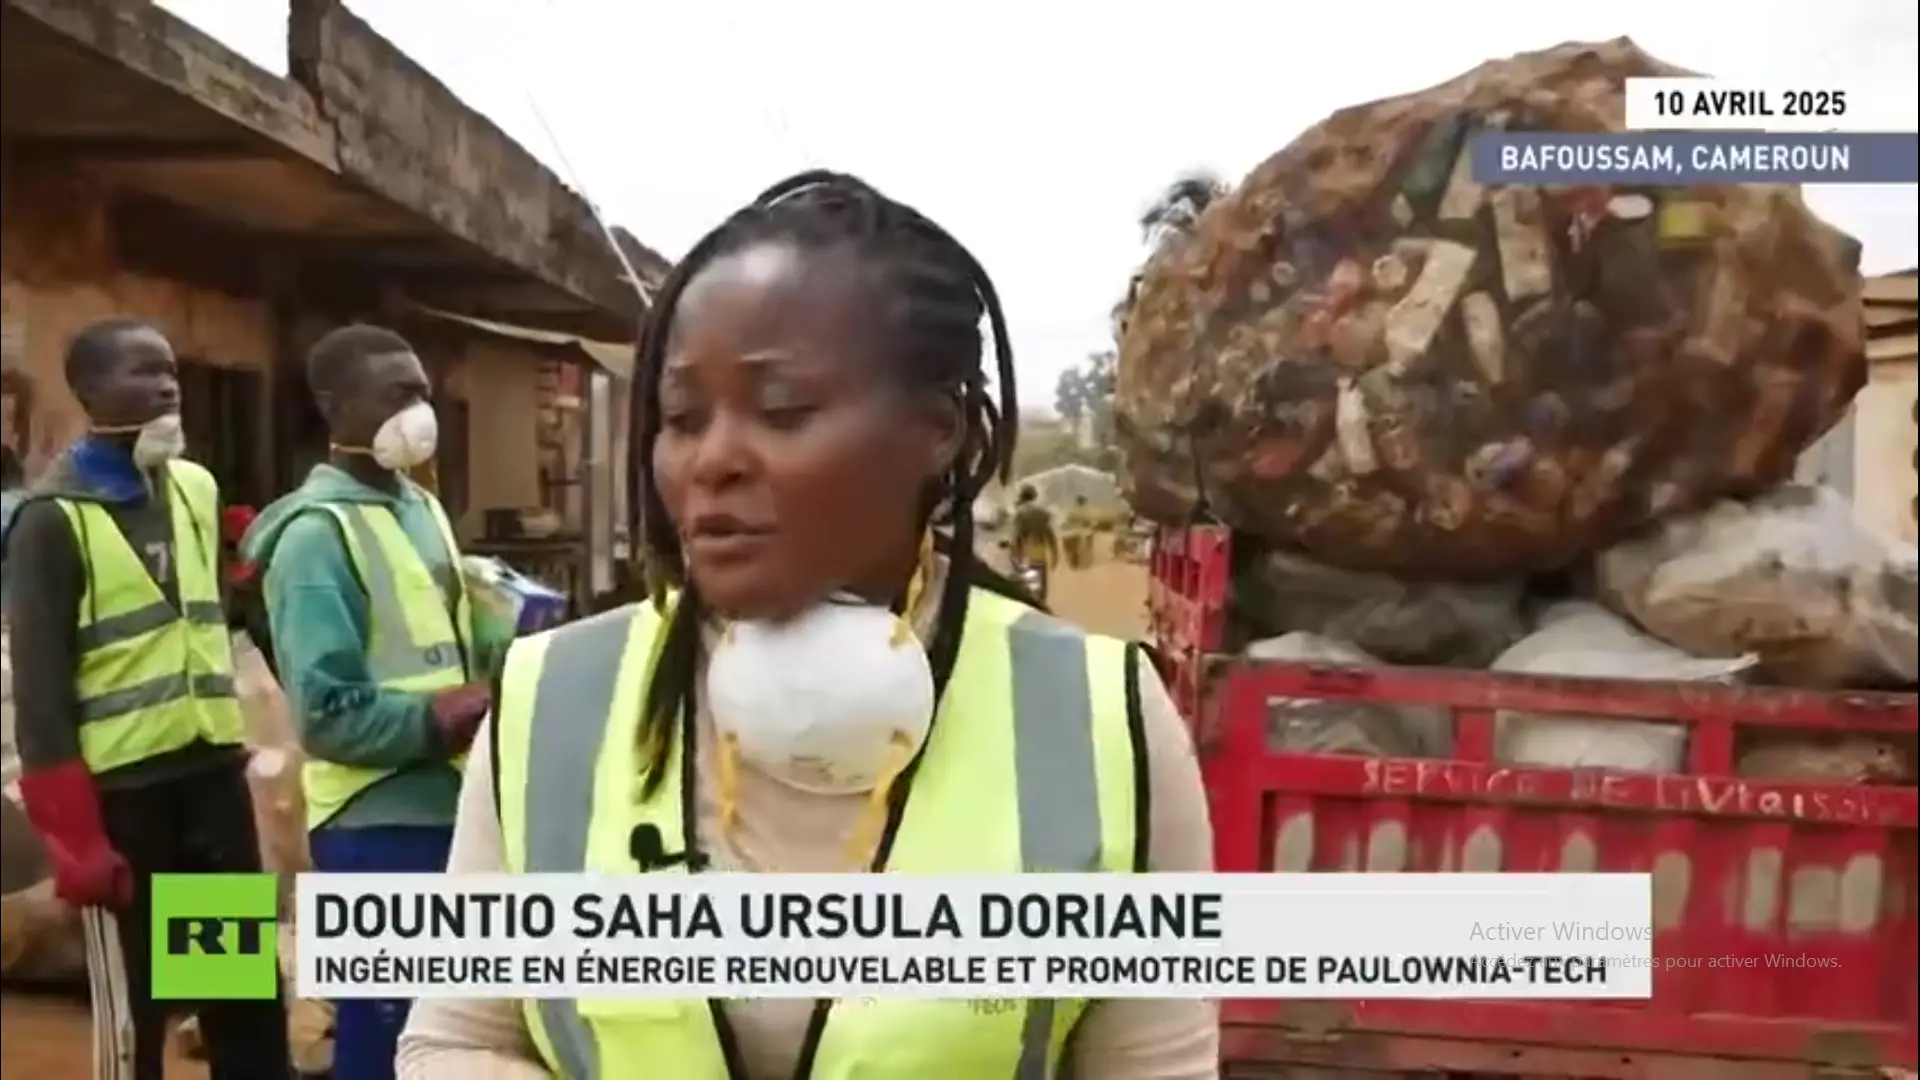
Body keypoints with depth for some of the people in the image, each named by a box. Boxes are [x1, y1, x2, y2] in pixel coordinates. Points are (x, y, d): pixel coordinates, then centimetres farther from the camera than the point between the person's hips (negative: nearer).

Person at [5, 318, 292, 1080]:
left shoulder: (197, 488, 10)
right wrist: (73, 836, -13)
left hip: (213, 771, 6)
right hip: (121, 789, -5)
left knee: (251, 991, 11)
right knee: (131, 1011, 6)